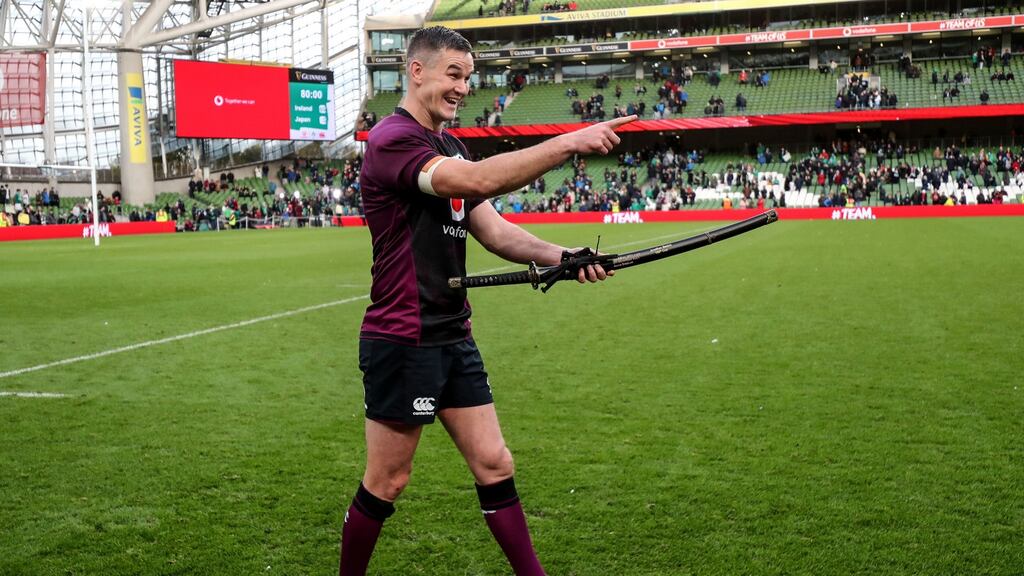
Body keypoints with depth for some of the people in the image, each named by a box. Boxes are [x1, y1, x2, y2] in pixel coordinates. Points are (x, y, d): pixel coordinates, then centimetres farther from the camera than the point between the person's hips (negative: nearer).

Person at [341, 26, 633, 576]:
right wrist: (568, 143, -31)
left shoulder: (449, 147, 15)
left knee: (494, 464, 9)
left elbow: (493, 230, 7)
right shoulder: (391, 140, -15)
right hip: (402, 340, -8)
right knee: (386, 483, 3)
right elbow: (478, 180, -31)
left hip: (453, 336, 8)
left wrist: (560, 255, -10)